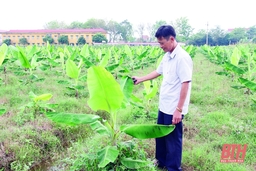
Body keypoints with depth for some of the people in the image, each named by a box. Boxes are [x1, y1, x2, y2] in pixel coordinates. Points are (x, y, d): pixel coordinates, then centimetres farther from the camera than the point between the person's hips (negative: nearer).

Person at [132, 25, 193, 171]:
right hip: (163, 106, 9)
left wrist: (179, 109, -23)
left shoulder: (182, 57, -20)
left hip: (174, 109, -9)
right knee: (160, 135, 22)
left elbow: (186, 84, -23)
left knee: (173, 139, 8)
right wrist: (140, 79, 24)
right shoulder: (167, 56, 7)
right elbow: (158, 72, 23)